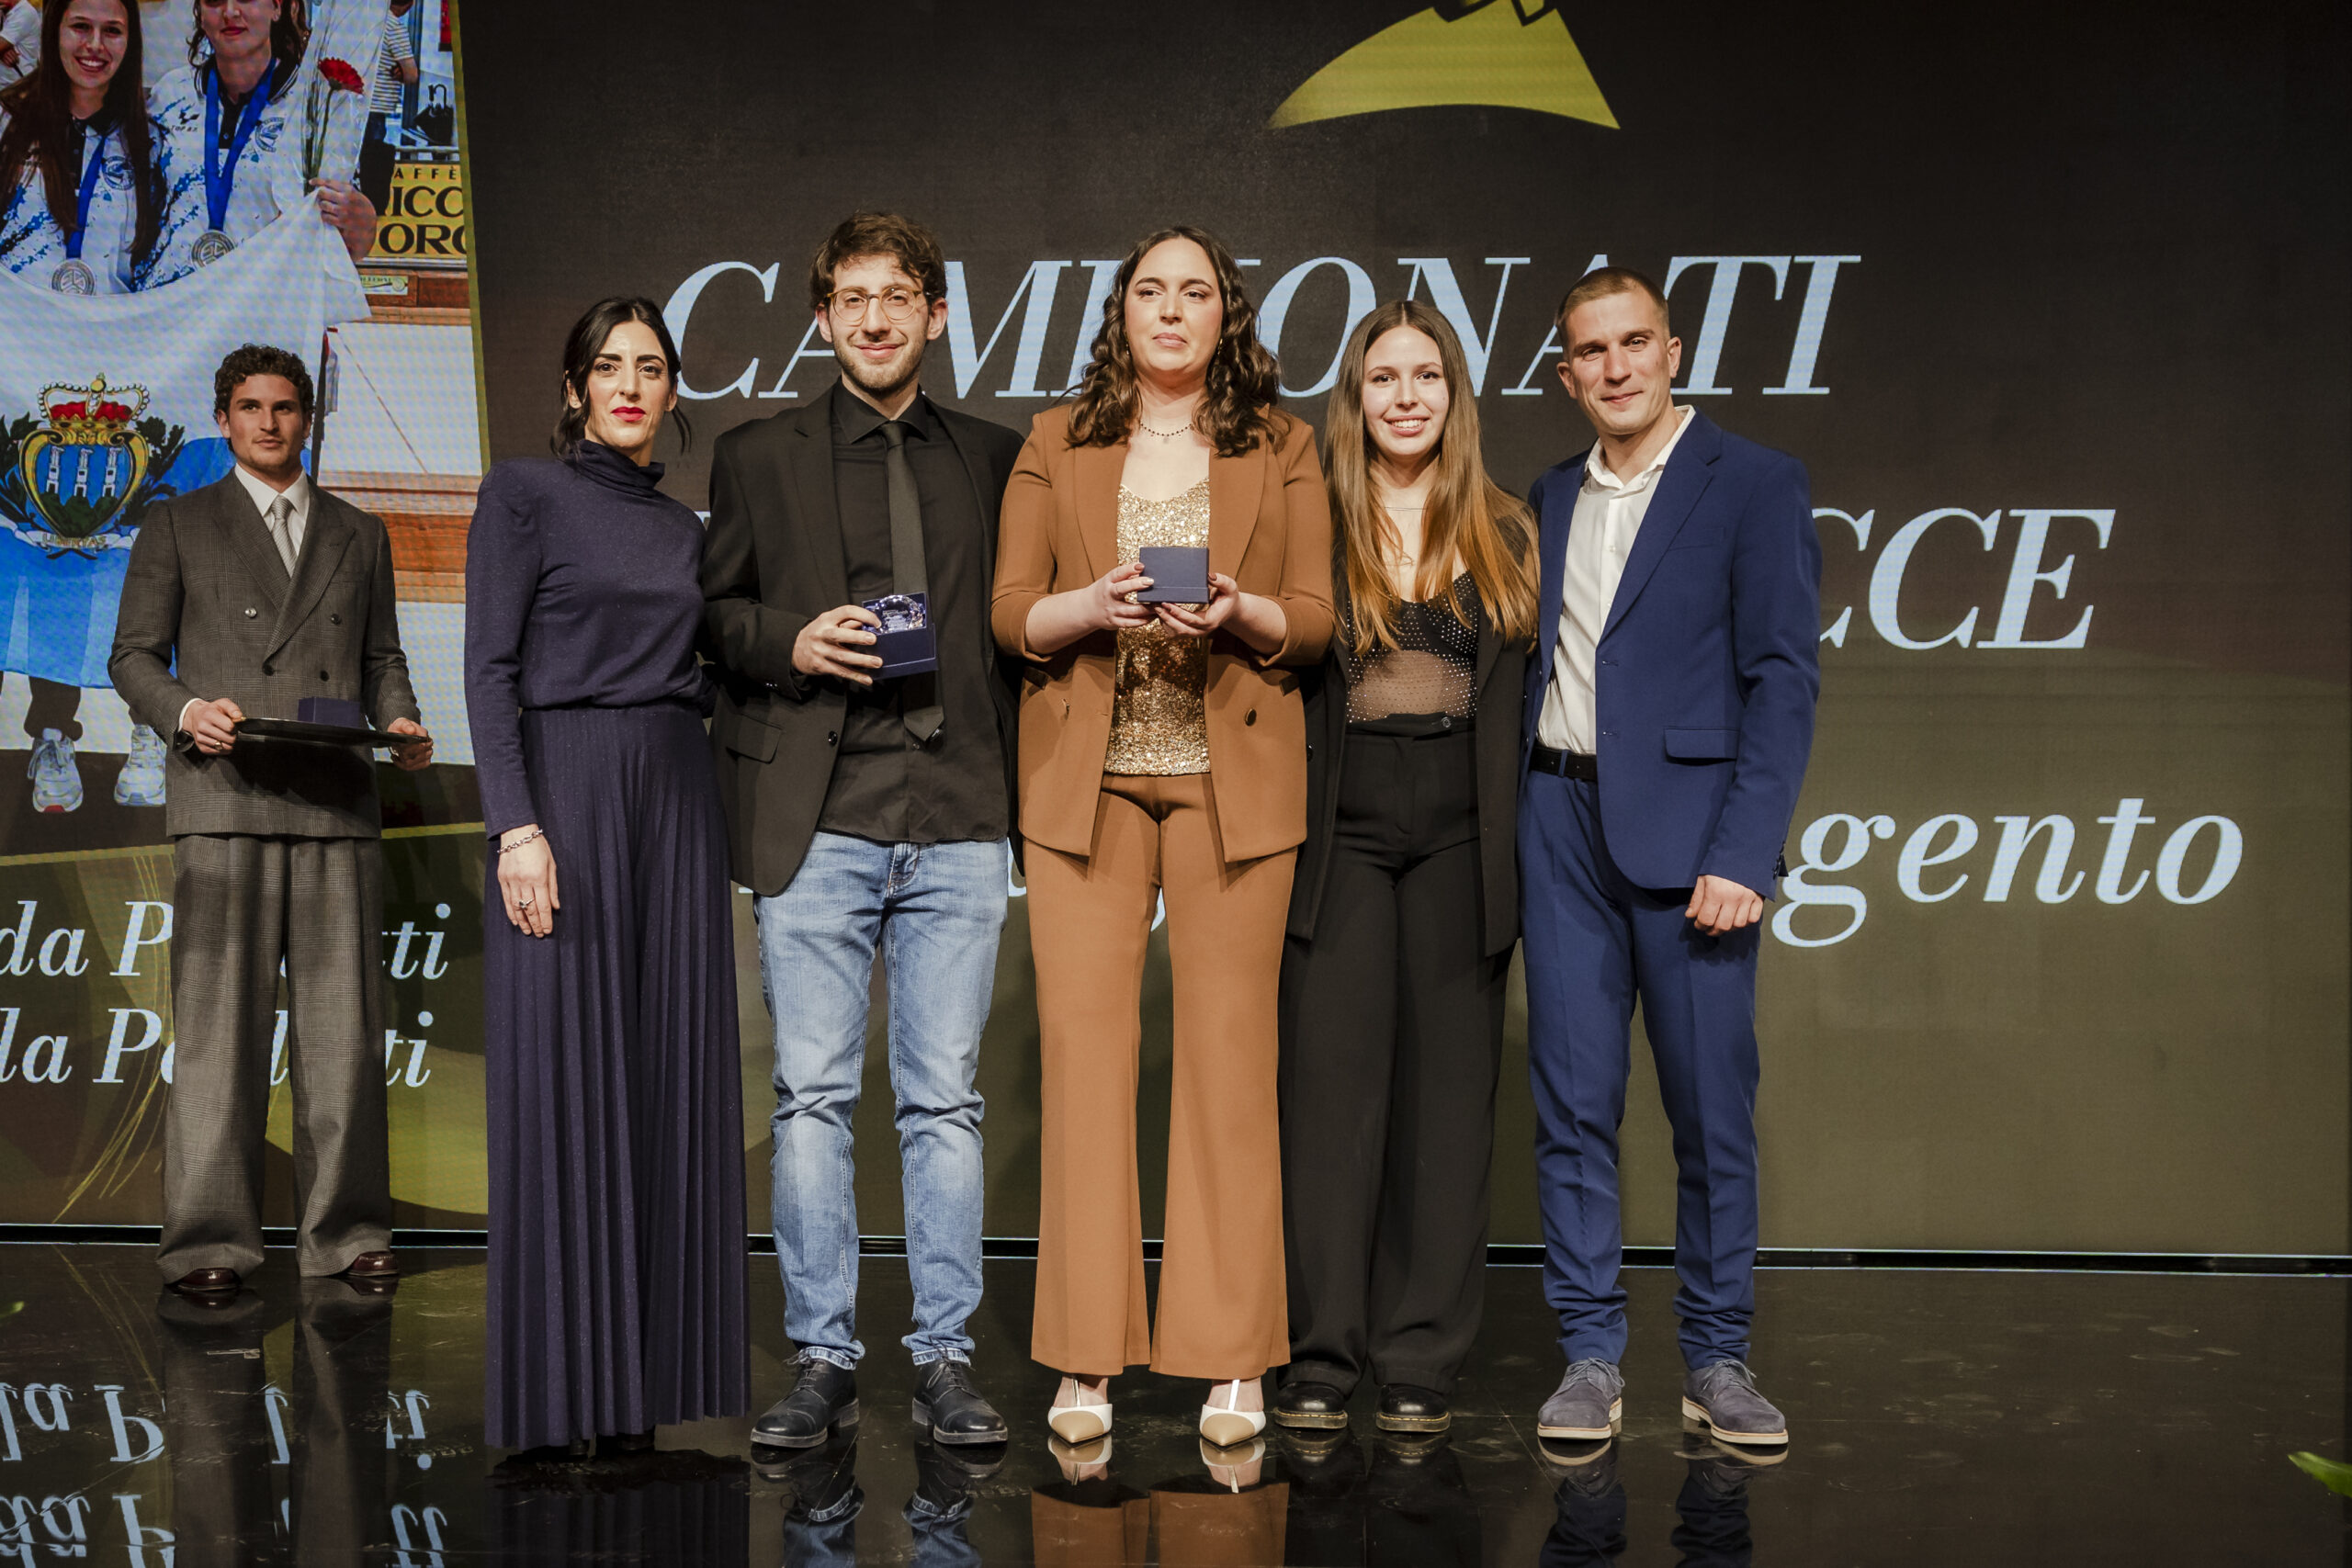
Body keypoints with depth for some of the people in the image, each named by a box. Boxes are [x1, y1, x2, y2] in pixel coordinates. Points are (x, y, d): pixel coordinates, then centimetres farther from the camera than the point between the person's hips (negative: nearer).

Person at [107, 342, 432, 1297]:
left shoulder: (359, 536, 21)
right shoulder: (177, 527, 15)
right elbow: (134, 655, 9)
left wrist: (400, 722, -2)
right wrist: (186, 709, -11)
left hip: (338, 803, 2)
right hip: (224, 798, -2)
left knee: (343, 1022, 0)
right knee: (218, 1023, -5)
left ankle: (346, 1230, 7)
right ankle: (208, 1238, 0)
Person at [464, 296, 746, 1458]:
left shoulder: (683, 527, 17)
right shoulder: (524, 492, 0)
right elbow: (489, 667, -7)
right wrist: (517, 825, -16)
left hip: (675, 797, 6)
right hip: (564, 785, -6)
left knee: (666, 1078, 4)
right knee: (562, 1078, -4)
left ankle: (643, 1376, 12)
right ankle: (554, 1391, 4)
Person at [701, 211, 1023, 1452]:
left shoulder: (993, 458, 14)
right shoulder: (757, 457, 11)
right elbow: (711, 615, 11)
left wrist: (1014, 775, 3)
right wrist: (789, 644, -9)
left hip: (956, 816, 1)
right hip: (814, 818, -1)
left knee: (944, 1100, 4)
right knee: (812, 1095, 1)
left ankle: (946, 1358, 13)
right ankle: (823, 1358, 12)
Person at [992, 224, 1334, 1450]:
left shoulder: (1280, 448, 11)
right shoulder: (1057, 445, 13)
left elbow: (1317, 620, 5)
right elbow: (1009, 613, 7)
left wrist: (1239, 613, -15)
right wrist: (1091, 607, -13)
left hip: (1232, 778, 0)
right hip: (1086, 777, 1)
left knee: (1229, 1051, -2)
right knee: (1083, 1043, -3)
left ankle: (1230, 1360, 7)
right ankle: (1085, 1358, 6)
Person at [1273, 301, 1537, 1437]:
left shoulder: (1505, 538, 12)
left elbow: (1525, 702, 9)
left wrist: (1519, 851, 1)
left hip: (1461, 837, 2)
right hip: (1340, 831, -2)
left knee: (1446, 1090, 4)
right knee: (1333, 1085, -2)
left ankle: (1422, 1363, 12)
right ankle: (1320, 1358, 6)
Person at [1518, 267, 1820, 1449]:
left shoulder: (1755, 486, 0)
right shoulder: (1551, 499, 15)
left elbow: (1785, 677, -7)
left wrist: (1742, 854, -14)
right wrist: (1528, 818, 6)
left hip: (1687, 825, -4)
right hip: (1563, 823, 4)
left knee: (1712, 1104, 1)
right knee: (1571, 1100, 4)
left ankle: (1717, 1359, 13)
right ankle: (1591, 1356, 12)